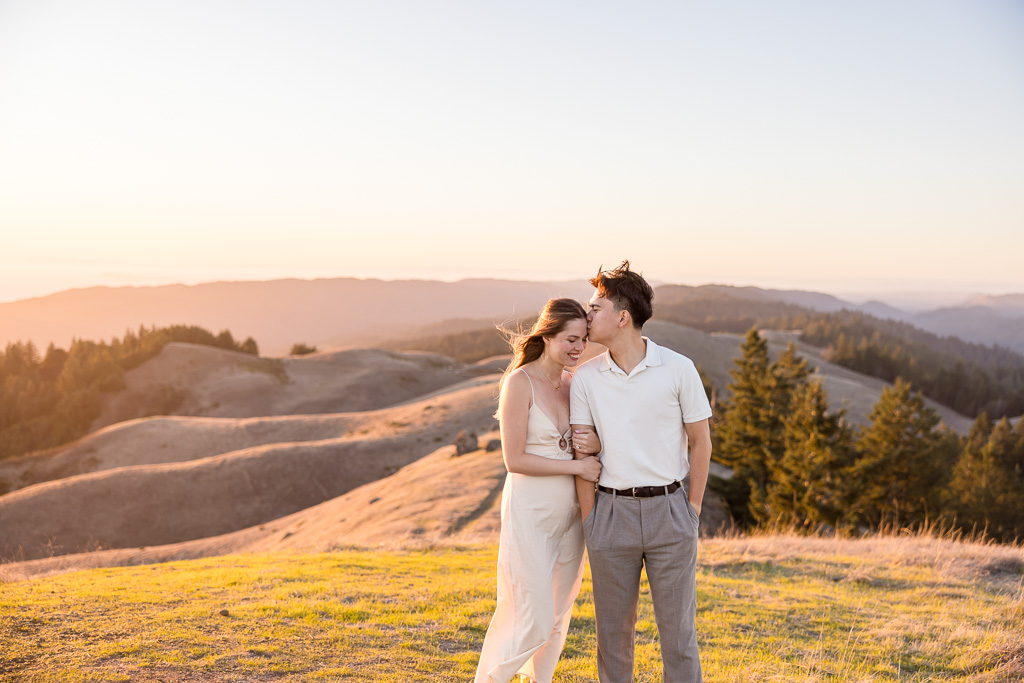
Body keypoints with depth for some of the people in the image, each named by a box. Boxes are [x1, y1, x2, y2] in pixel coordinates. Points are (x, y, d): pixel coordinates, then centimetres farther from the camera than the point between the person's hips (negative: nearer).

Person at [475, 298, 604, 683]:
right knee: (534, 619, -5)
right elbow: (515, 459, -16)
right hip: (530, 510, -7)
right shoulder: (520, 383, -14)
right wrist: (577, 466, -16)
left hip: (568, 511, 7)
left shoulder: (575, 383, 6)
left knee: (559, 612, 15)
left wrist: (595, 445, -10)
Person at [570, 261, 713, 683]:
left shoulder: (679, 369, -4)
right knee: (613, 627, 9)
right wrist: (590, 523, 1)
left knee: (678, 624, 4)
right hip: (612, 512, 2)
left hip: (668, 510, -1)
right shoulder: (586, 377, 1)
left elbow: (700, 442, 3)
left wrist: (692, 512, 1)